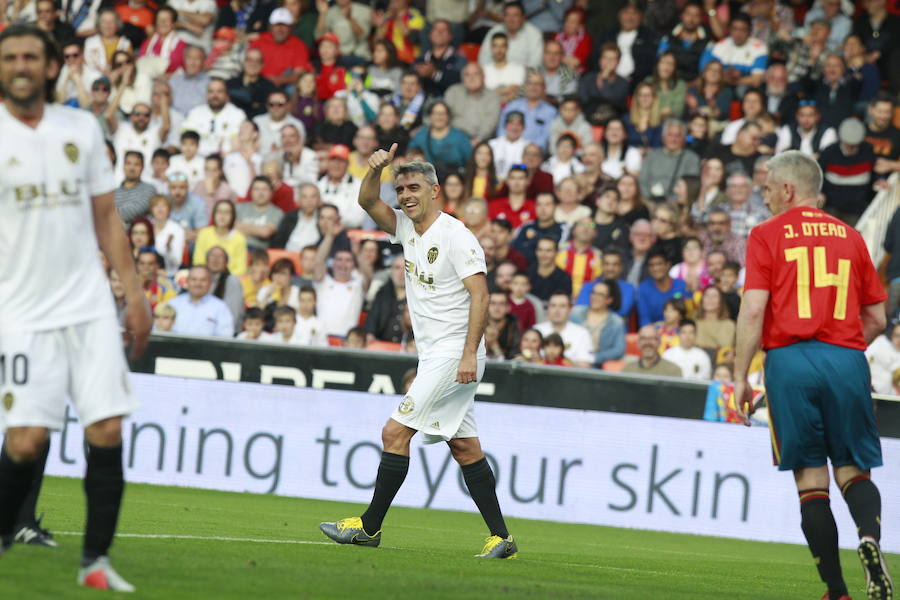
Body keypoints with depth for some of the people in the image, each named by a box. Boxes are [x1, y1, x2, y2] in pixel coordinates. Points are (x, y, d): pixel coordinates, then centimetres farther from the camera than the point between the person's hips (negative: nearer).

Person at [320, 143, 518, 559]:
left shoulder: (456, 236, -13)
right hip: (434, 355, 9)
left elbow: (480, 295, -17)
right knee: (464, 447, 6)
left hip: (453, 355, -9)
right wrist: (376, 170, -12)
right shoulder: (407, 227, 12)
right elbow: (368, 202, 10)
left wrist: (469, 353, -24)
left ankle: (369, 526, -3)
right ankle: (501, 537, 6)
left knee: (395, 431, -9)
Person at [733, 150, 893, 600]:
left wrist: (740, 377, -1)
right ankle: (870, 538, -23)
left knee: (811, 479, 2)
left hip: (790, 359, -2)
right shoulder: (850, 237, 15)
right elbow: (877, 318, 15)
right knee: (852, 469, 9)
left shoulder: (766, 235, 4)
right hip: (847, 360, 2)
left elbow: (753, 310, -6)